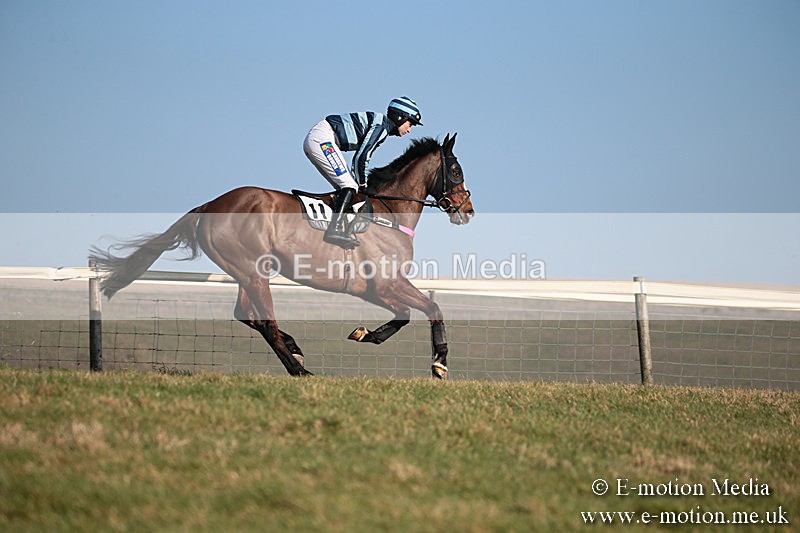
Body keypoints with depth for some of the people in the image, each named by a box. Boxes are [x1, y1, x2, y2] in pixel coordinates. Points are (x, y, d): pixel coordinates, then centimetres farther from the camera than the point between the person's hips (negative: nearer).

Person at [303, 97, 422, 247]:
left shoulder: (381, 126, 20)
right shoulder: (382, 126, -9)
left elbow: (358, 158, 21)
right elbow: (362, 156, -15)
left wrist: (360, 184, 14)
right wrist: (362, 185, -5)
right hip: (322, 140, -10)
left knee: (345, 187, 9)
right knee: (349, 186, -15)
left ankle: (342, 229, -1)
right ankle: (334, 230, -26)